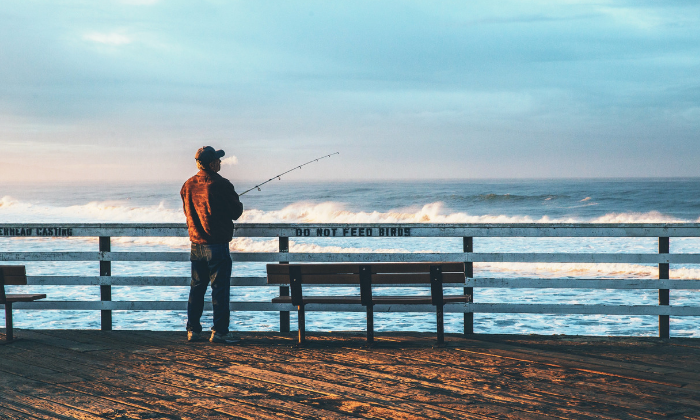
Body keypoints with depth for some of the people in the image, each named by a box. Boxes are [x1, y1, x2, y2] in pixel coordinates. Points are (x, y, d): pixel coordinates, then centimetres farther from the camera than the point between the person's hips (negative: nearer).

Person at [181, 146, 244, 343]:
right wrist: (237, 203, 15)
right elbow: (236, 212, -7)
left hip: (196, 244, 7)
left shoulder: (188, 185, 6)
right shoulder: (221, 185, -14)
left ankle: (193, 330, 16)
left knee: (196, 288, 13)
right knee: (220, 288, -2)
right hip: (217, 244, -6)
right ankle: (219, 331, -2)